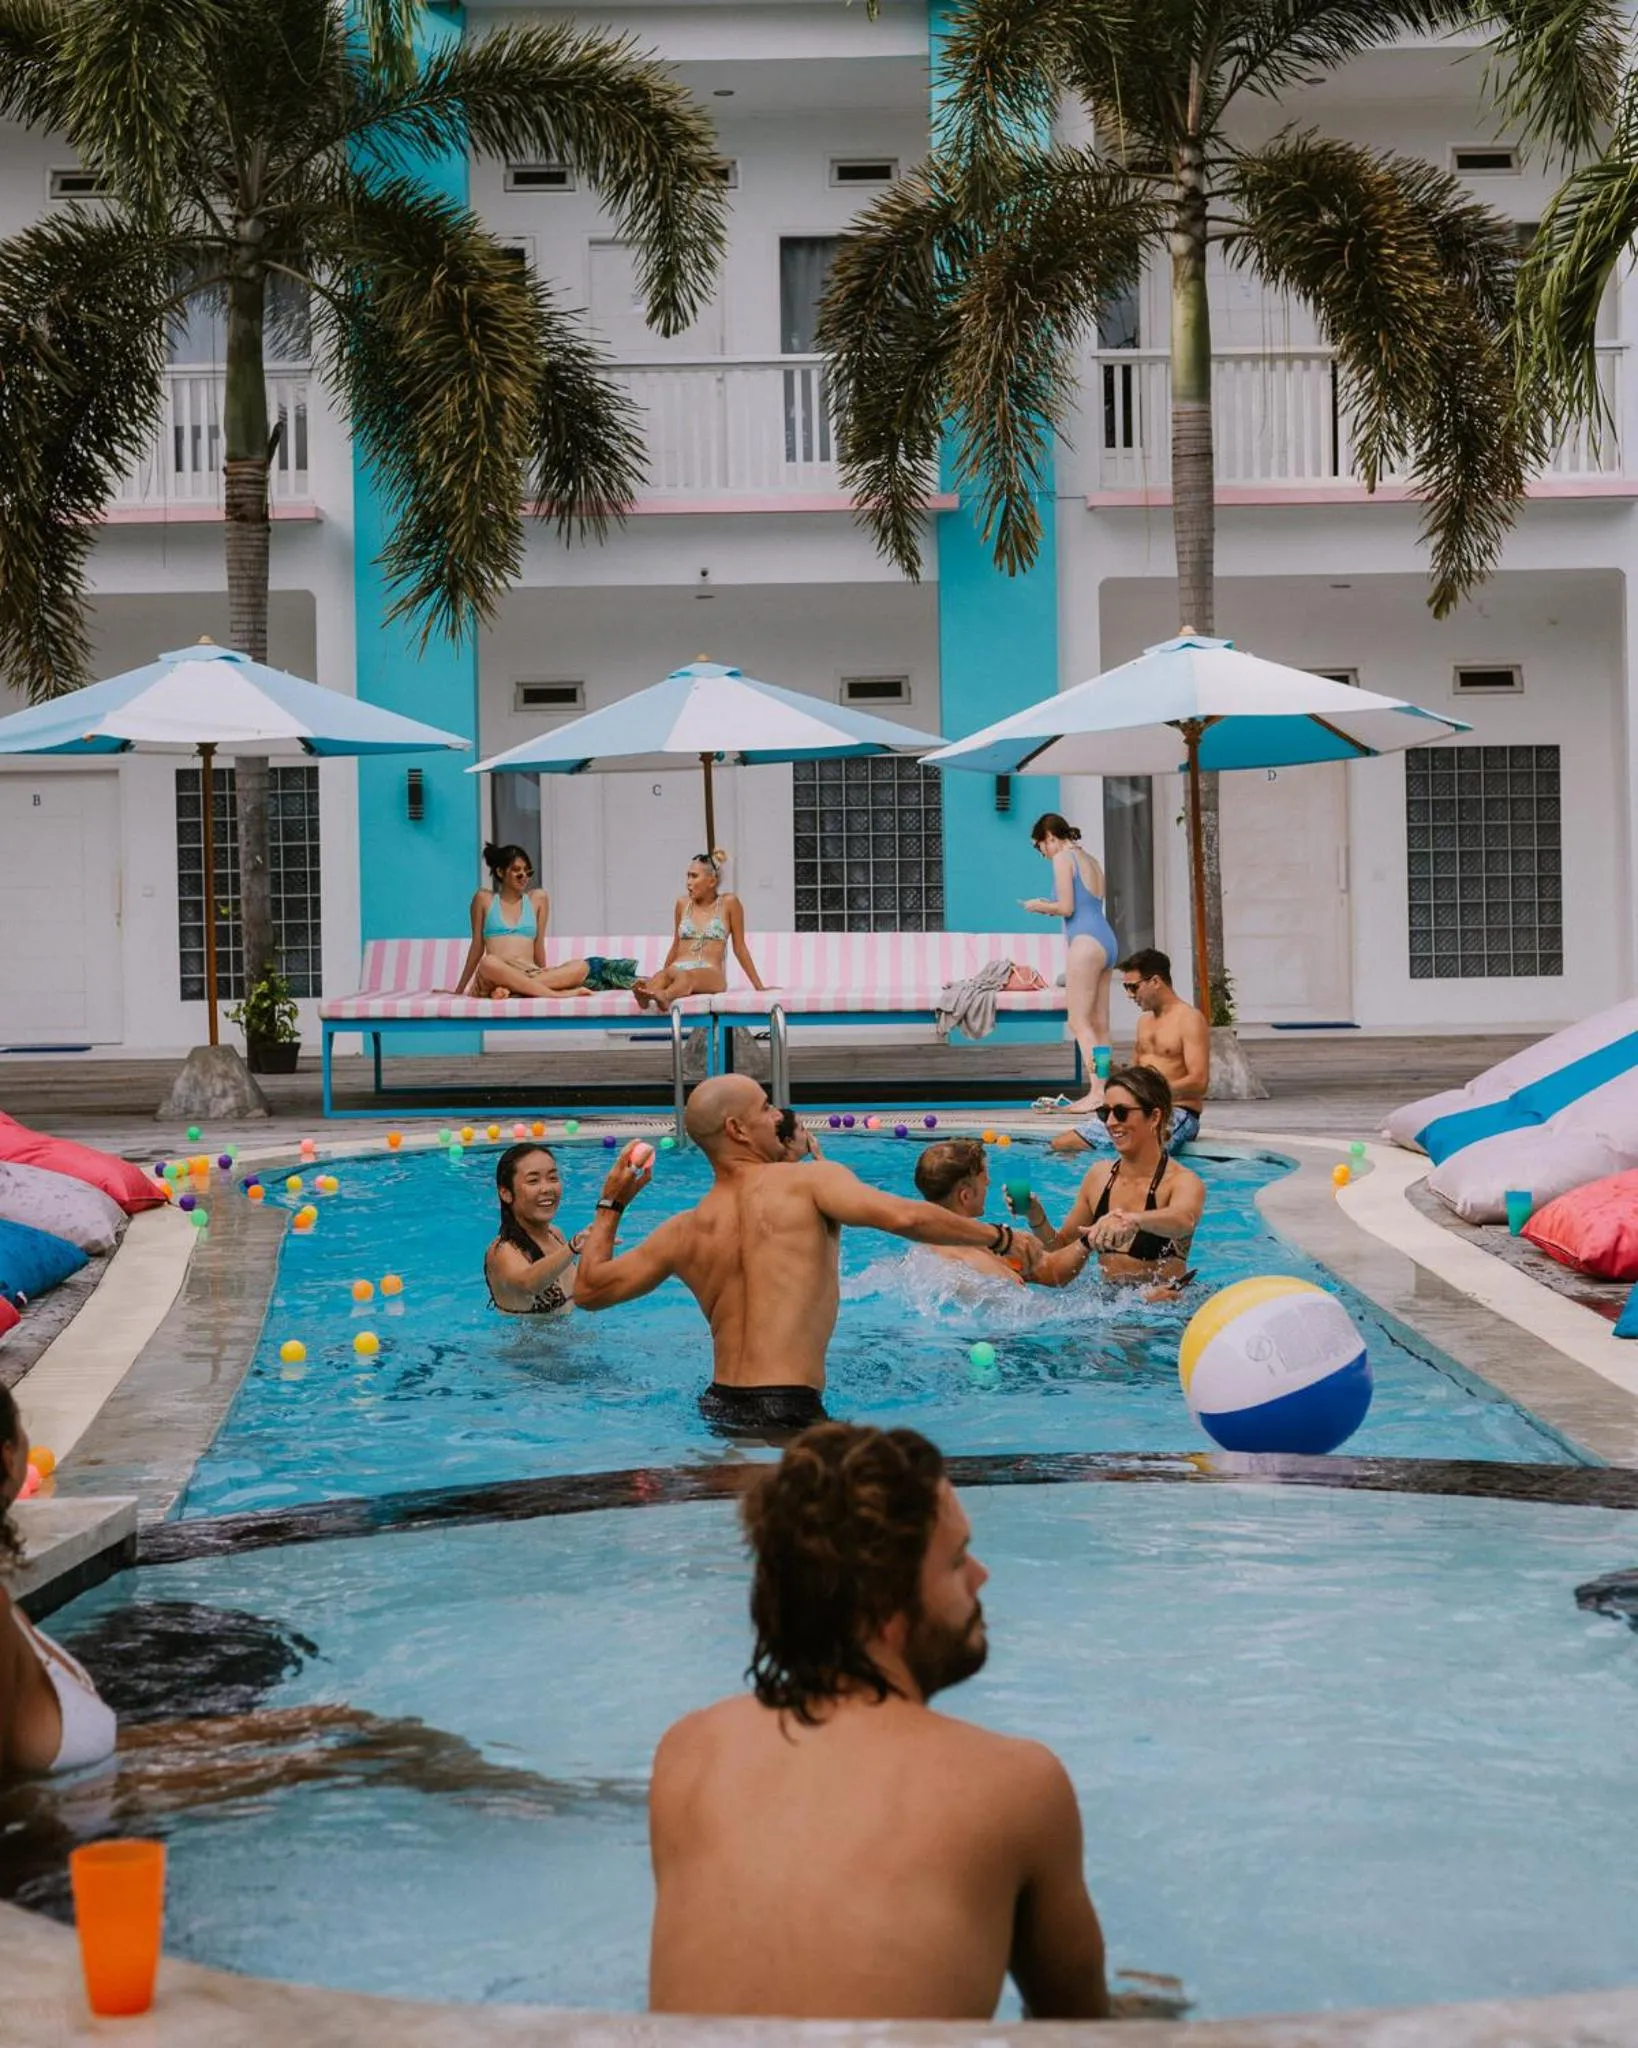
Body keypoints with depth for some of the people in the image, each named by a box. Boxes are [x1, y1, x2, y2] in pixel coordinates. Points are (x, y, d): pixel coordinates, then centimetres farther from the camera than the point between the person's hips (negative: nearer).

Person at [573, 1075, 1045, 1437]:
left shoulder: (684, 1233, 12)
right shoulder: (810, 1180, -4)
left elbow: (588, 1289, 20)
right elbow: (902, 1217, -18)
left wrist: (610, 1205, 34)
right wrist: (1000, 1237, -6)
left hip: (718, 1406, 7)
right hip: (786, 1411, -7)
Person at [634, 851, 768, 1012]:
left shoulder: (728, 903, 6)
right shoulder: (683, 903, 17)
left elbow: (739, 948, 10)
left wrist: (759, 986, 10)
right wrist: (660, 979, 30)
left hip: (712, 974, -3)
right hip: (678, 968, 4)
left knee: (687, 976, -41)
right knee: (664, 974, -35)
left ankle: (664, 997, -74)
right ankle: (645, 997, -70)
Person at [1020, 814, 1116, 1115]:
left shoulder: (1063, 858, -3)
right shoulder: (1091, 861, 23)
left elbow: (1067, 907, -10)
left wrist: (1039, 906, 6)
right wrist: (1050, 908, 23)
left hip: (1086, 942, -9)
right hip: (1106, 941, 9)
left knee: (1079, 1021, -10)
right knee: (1098, 1024, 7)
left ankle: (1097, 1091, -18)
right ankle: (1103, 1090, 3)